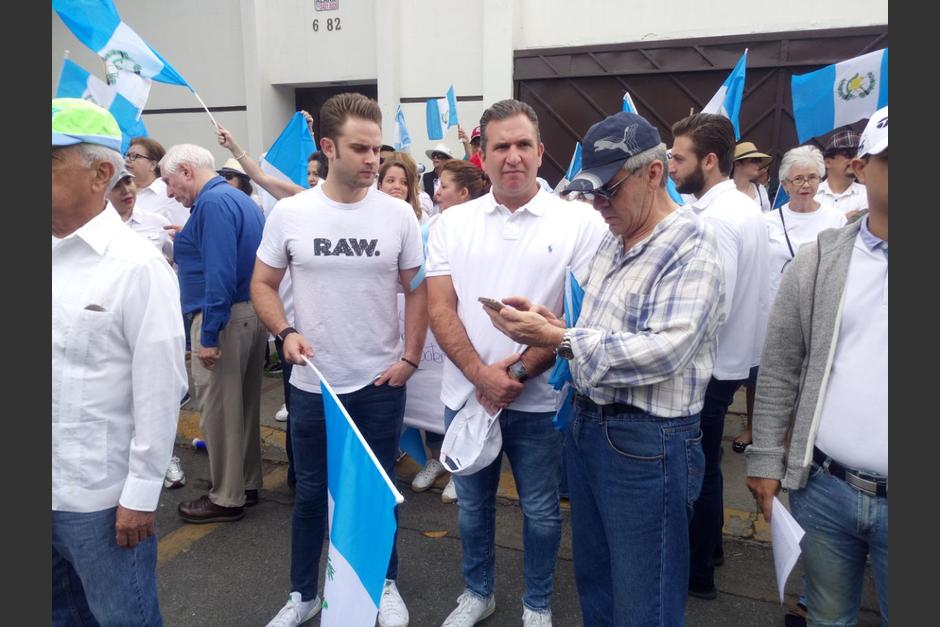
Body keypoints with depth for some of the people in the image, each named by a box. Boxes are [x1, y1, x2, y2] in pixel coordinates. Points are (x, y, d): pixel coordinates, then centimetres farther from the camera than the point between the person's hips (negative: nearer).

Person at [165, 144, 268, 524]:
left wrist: (208, 335, -22)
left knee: (219, 409, 2)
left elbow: (219, 273, -24)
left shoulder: (213, 202, -16)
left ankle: (227, 499, 14)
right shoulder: (242, 200, 14)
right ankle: (247, 484, 30)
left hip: (224, 319, -10)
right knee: (243, 405, 17)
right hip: (251, 315, 10)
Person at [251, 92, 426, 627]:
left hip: (381, 383, 0)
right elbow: (263, 284, 4)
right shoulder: (290, 213, -5)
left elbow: (417, 290, 1)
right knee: (311, 492, 15)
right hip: (313, 383, 1)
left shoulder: (399, 214, -5)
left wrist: (410, 357, -6)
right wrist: (286, 333, -13)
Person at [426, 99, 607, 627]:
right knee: (473, 503, 19)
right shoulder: (453, 222, 1)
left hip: (539, 399, -2)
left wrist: (519, 372, -14)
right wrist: (481, 374, -15)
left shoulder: (579, 223, -6)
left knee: (541, 510, 14)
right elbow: (440, 309, -3)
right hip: (467, 393, 3)